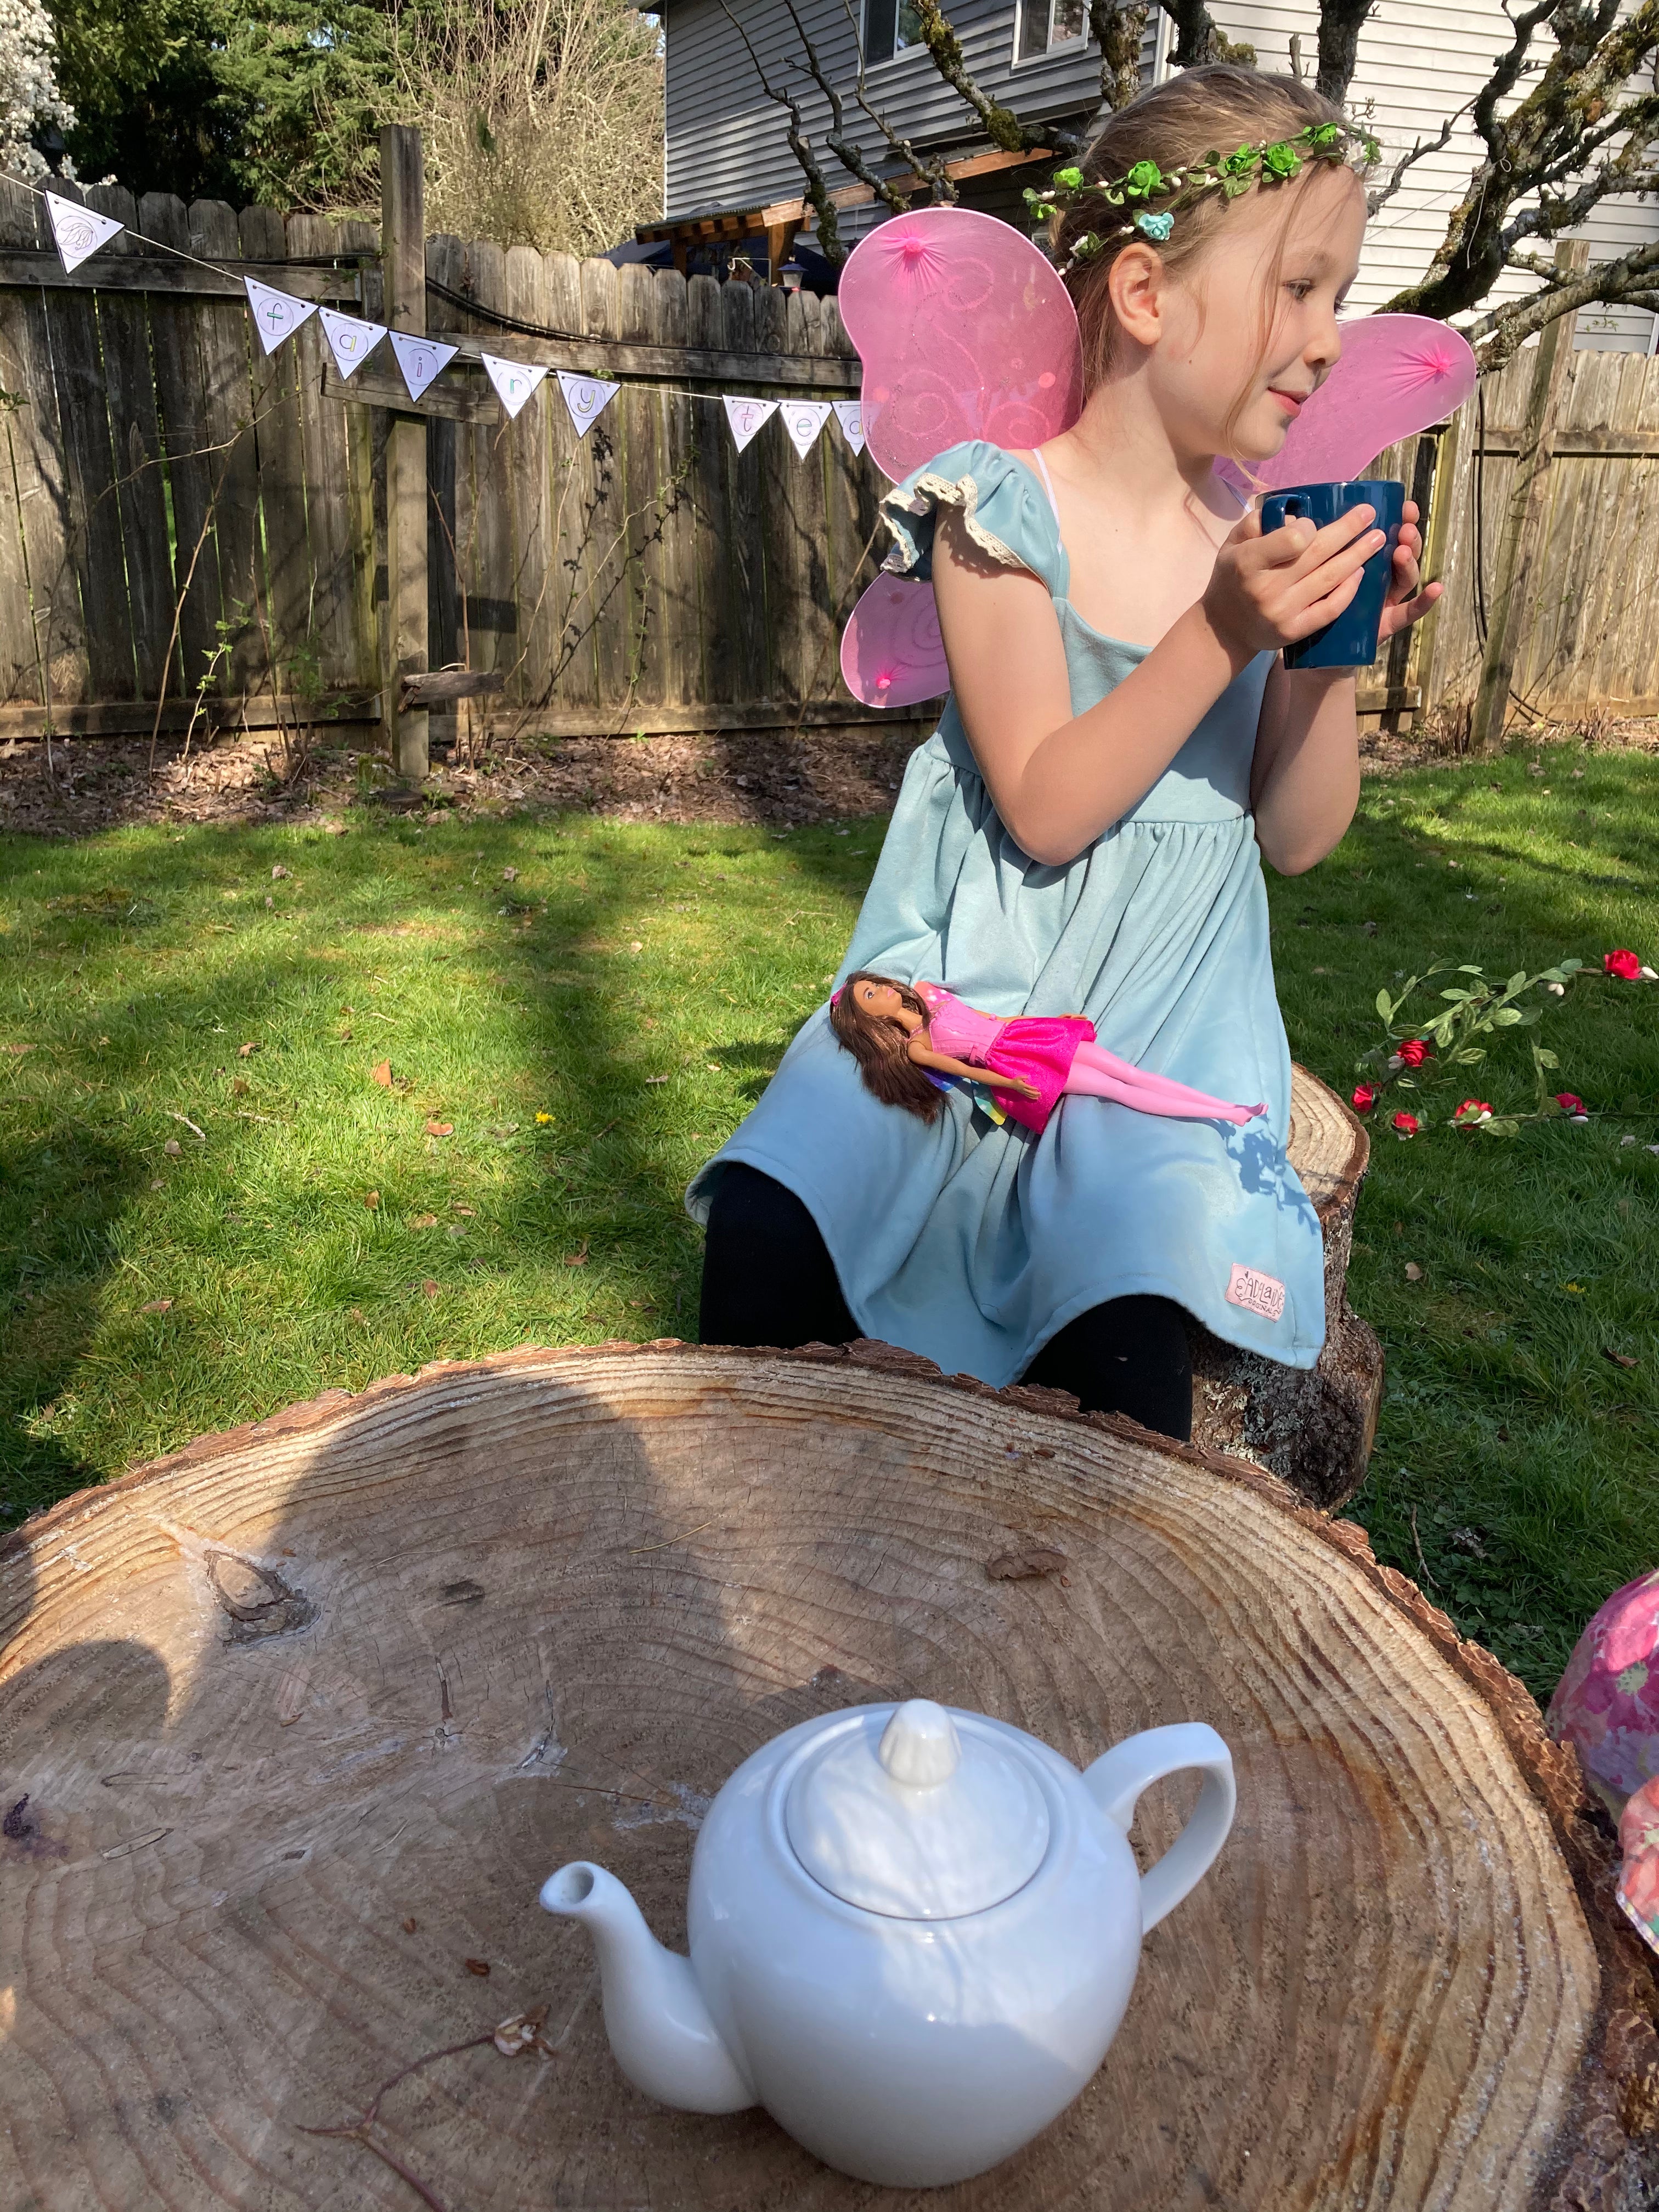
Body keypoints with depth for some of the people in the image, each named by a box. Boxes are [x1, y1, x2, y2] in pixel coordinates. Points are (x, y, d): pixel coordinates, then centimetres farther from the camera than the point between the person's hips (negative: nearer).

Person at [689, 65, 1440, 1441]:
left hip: (1165, 1016, 2)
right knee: (767, 1218, -22)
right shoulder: (1009, 511, -6)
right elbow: (1043, 809, -14)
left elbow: (1298, 840, 8)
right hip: (979, 980, -1)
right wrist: (1220, 635, -20)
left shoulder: (1269, 538, 6)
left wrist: (1333, 657, -7)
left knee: (1133, 1318, -24)